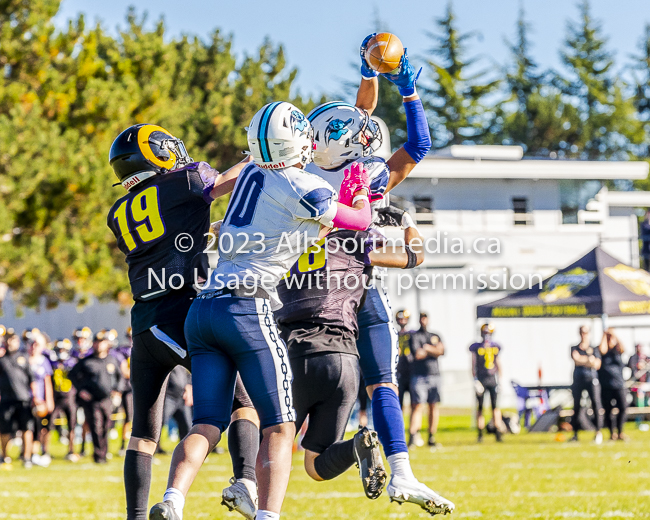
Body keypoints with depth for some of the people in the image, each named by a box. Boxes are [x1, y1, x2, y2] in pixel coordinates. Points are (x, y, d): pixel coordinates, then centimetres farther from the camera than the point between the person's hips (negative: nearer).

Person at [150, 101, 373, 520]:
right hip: (247, 309, -7)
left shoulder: (252, 174, 14)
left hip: (202, 311, 7)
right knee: (279, 426, 0)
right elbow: (360, 221, 10)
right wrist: (361, 191, 29)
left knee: (207, 425, 4)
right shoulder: (302, 188, -7)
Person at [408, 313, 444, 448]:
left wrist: (426, 348, -8)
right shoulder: (414, 336, 2)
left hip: (434, 376, 5)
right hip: (419, 375, -5)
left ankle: (432, 437, 12)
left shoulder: (435, 337, 17)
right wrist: (433, 351, 0)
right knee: (418, 406, -14)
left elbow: (441, 351, -1)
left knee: (434, 406, 6)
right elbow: (417, 354, -12)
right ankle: (412, 435, -21)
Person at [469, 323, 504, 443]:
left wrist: (499, 378, 13)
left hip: (493, 379, 2)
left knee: (495, 406, -3)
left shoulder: (496, 347, 9)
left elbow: (498, 363, 16)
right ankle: (480, 434, 6)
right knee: (480, 407, 0)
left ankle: (498, 433, 0)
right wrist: (475, 379, -6)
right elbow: (473, 364, 1)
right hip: (481, 378, -2)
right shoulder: (476, 348, 0)